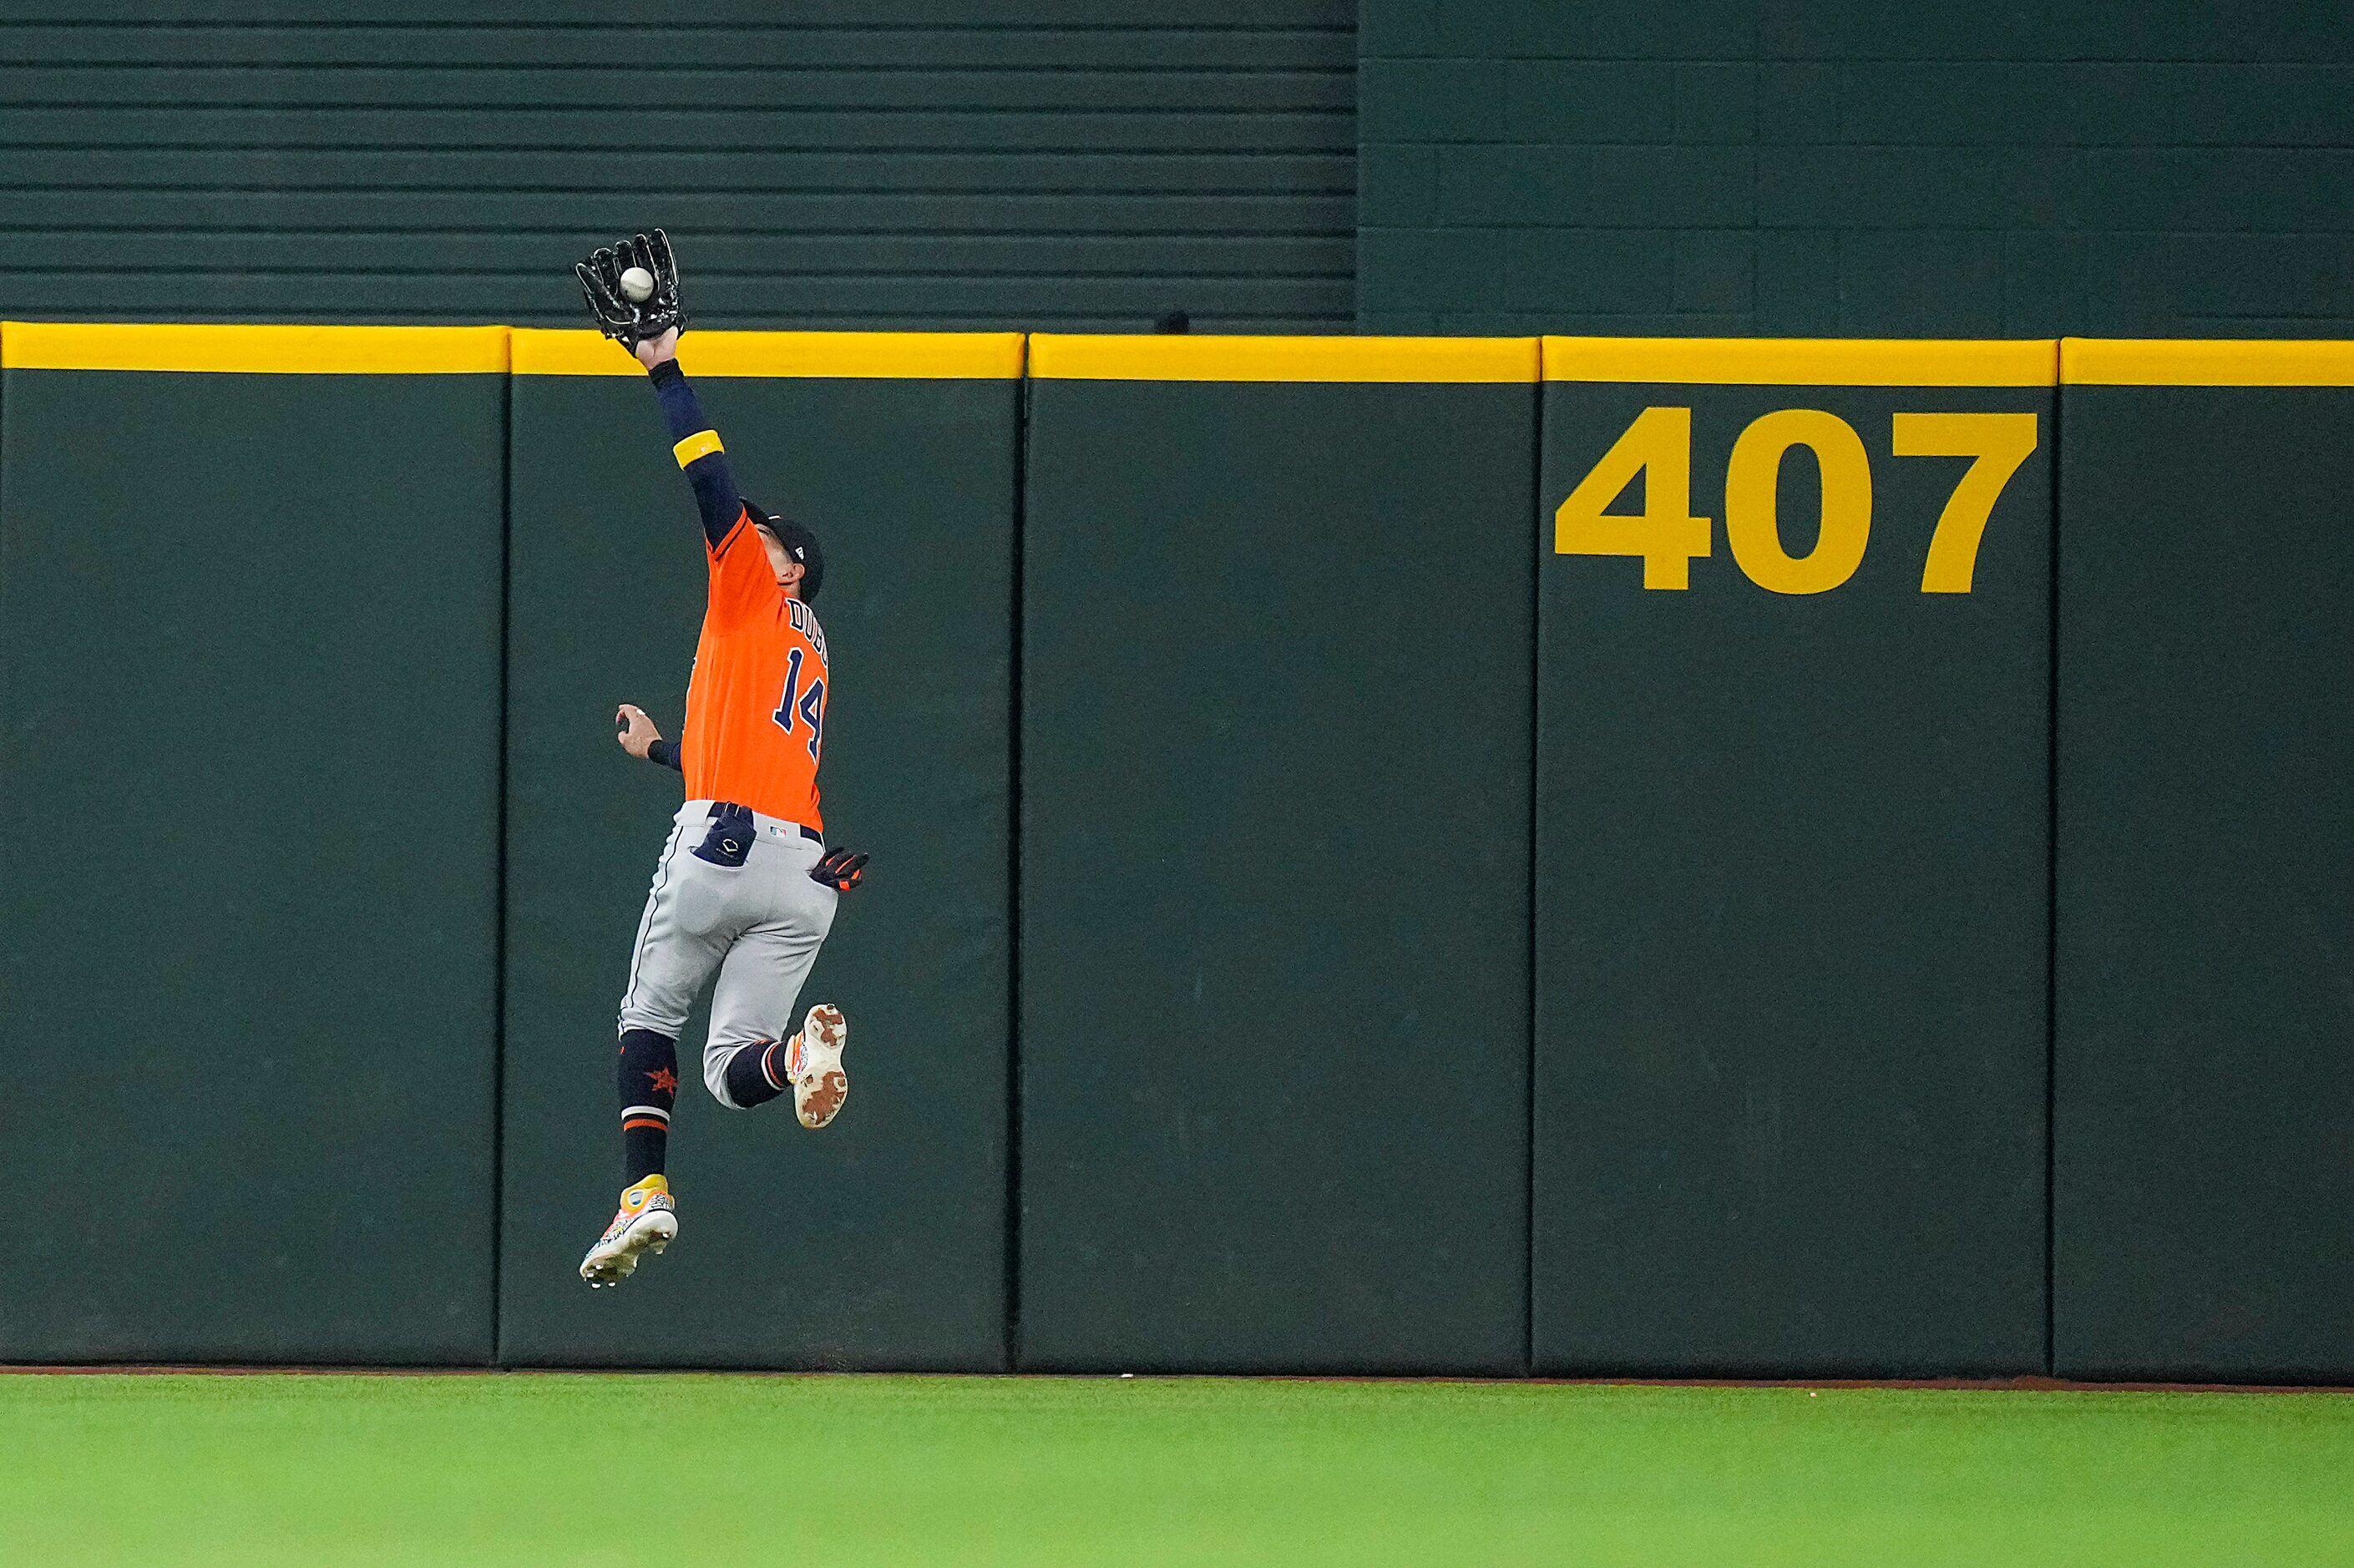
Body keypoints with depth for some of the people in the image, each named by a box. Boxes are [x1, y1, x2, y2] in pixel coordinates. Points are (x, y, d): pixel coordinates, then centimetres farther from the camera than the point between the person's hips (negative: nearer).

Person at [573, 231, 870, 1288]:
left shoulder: (757, 589, 8)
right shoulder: (811, 660, 29)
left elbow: (713, 482, -2)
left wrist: (666, 368, 2)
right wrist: (660, 750, 53)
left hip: (724, 842, -6)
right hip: (806, 871, 6)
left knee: (649, 1018, 9)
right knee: (733, 1067, 0)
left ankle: (645, 1192, -4)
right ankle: (798, 1053, -33)